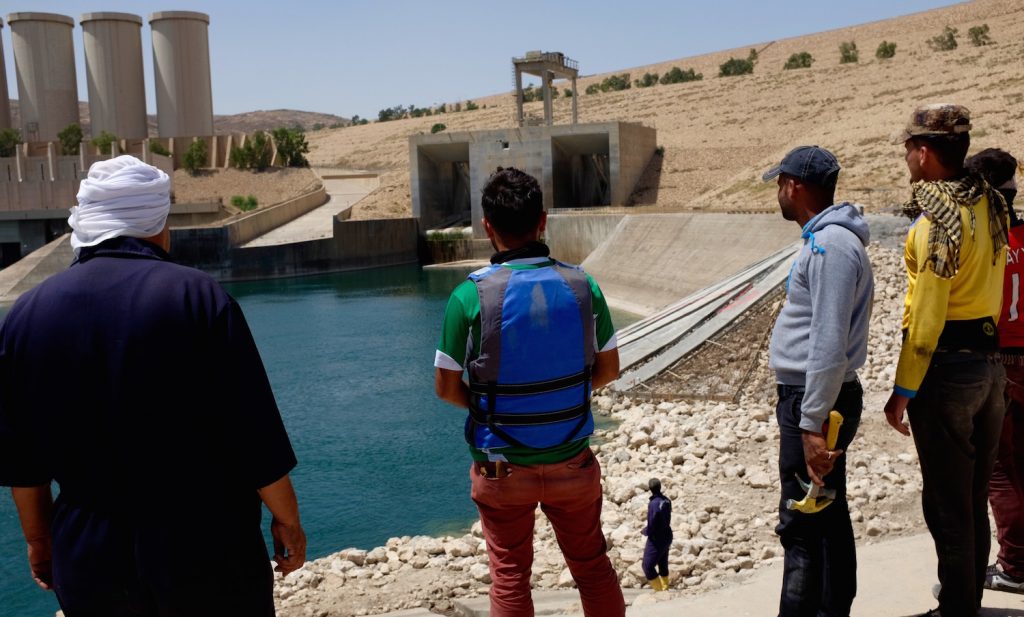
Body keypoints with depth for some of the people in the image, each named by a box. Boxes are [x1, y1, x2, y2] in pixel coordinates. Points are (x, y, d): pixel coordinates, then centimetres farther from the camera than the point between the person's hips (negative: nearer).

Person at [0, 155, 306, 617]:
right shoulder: (198, 296, -15)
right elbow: (255, 437, -14)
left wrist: (39, 538, 20)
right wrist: (287, 520, -1)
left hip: (90, 565, 4)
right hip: (208, 557, -3)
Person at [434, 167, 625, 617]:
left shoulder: (470, 297, -17)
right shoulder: (581, 285, -9)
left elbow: (446, 388, -9)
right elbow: (608, 369, 1)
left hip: (501, 469, -1)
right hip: (573, 462, 2)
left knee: (510, 576, 16)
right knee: (592, 564, 21)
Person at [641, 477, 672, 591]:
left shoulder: (654, 504, -26)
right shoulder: (667, 501, -2)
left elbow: (651, 525, -23)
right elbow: (667, 520, 7)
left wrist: (645, 531, -2)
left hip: (657, 539, -8)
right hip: (667, 536, 8)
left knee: (648, 566, 0)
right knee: (663, 565, 21)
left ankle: (659, 591, 2)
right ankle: (664, 588, 34)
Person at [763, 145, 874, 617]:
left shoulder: (831, 245, -17)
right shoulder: (825, 239, 14)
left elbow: (829, 344, -24)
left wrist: (812, 423, -25)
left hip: (814, 401, -10)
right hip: (812, 398, 10)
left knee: (802, 526, -5)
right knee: (829, 518, 17)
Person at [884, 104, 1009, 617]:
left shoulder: (935, 218, -18)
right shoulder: (990, 204, 7)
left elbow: (926, 316, -20)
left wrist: (902, 392, -15)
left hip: (947, 369, -9)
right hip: (989, 362, 9)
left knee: (947, 506, 2)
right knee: (975, 499, 18)